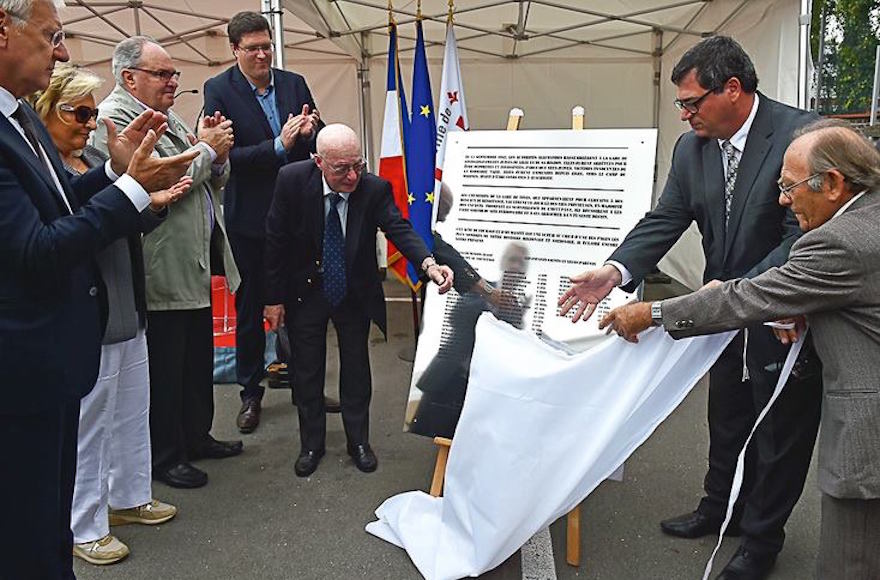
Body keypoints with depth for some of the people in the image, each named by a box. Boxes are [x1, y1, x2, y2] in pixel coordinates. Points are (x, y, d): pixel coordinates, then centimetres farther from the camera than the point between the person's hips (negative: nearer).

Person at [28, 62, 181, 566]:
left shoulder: (95, 158, 8)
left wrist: (160, 201, 1)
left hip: (126, 309, 9)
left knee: (133, 410, 19)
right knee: (89, 422, 6)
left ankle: (128, 496, 38)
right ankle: (84, 526, 25)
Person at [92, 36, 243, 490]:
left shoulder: (167, 116, 16)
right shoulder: (113, 119, -13)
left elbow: (214, 181, 17)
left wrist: (215, 150, -4)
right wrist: (206, 150, -12)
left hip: (196, 264, 9)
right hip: (162, 272, -9)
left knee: (198, 358, 19)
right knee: (165, 367, 4)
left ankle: (196, 435, 35)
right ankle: (163, 456, 19)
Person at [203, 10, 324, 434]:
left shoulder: (294, 83, 4)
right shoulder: (218, 90, -7)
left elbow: (319, 143, 8)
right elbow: (225, 155, -15)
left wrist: (310, 131, -15)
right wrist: (279, 146, -25)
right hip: (250, 217, -3)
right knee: (250, 307, 10)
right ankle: (250, 393, 25)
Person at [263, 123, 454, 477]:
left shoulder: (374, 189, -20)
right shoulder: (293, 180, -20)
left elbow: (399, 229, -30)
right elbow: (276, 241, -12)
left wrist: (428, 263, -52)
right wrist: (274, 297, -9)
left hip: (355, 294, 0)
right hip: (305, 292, 0)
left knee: (356, 368, 12)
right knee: (307, 370, 11)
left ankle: (359, 442, 31)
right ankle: (311, 445, 30)